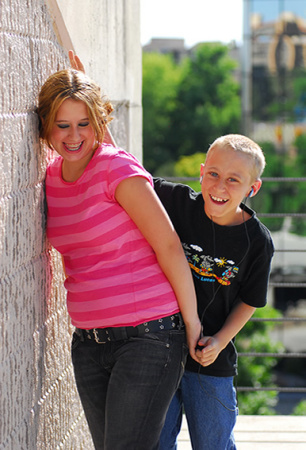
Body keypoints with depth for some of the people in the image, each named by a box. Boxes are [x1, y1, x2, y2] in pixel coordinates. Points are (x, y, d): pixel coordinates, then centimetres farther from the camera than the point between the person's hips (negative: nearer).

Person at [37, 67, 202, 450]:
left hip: (149, 335, -7)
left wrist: (191, 321, -8)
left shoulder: (117, 167, -11)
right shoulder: (52, 177, 9)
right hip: (88, 342, 7)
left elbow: (169, 246, -11)